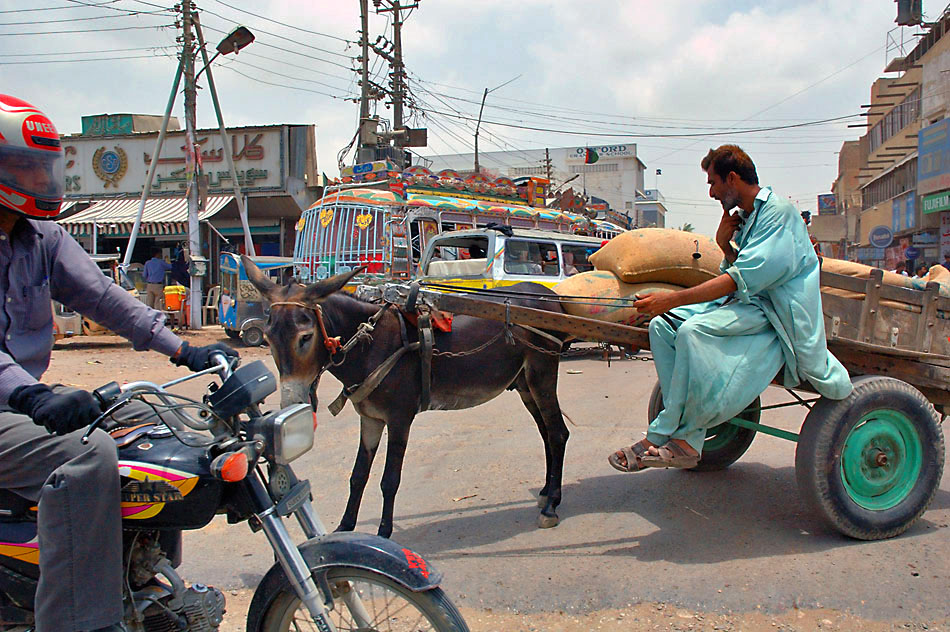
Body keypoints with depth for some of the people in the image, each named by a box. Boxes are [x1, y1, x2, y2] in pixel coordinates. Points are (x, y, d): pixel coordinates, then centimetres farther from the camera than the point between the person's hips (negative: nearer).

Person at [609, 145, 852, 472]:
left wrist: (673, 299, -28)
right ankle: (688, 441, -14)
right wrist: (725, 245, 3)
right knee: (663, 325, -7)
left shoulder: (778, 211, -12)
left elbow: (742, 278, -23)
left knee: (694, 330, -32)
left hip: (774, 311, -10)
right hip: (749, 301, 10)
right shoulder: (746, 216, 18)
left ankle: (662, 436, -19)